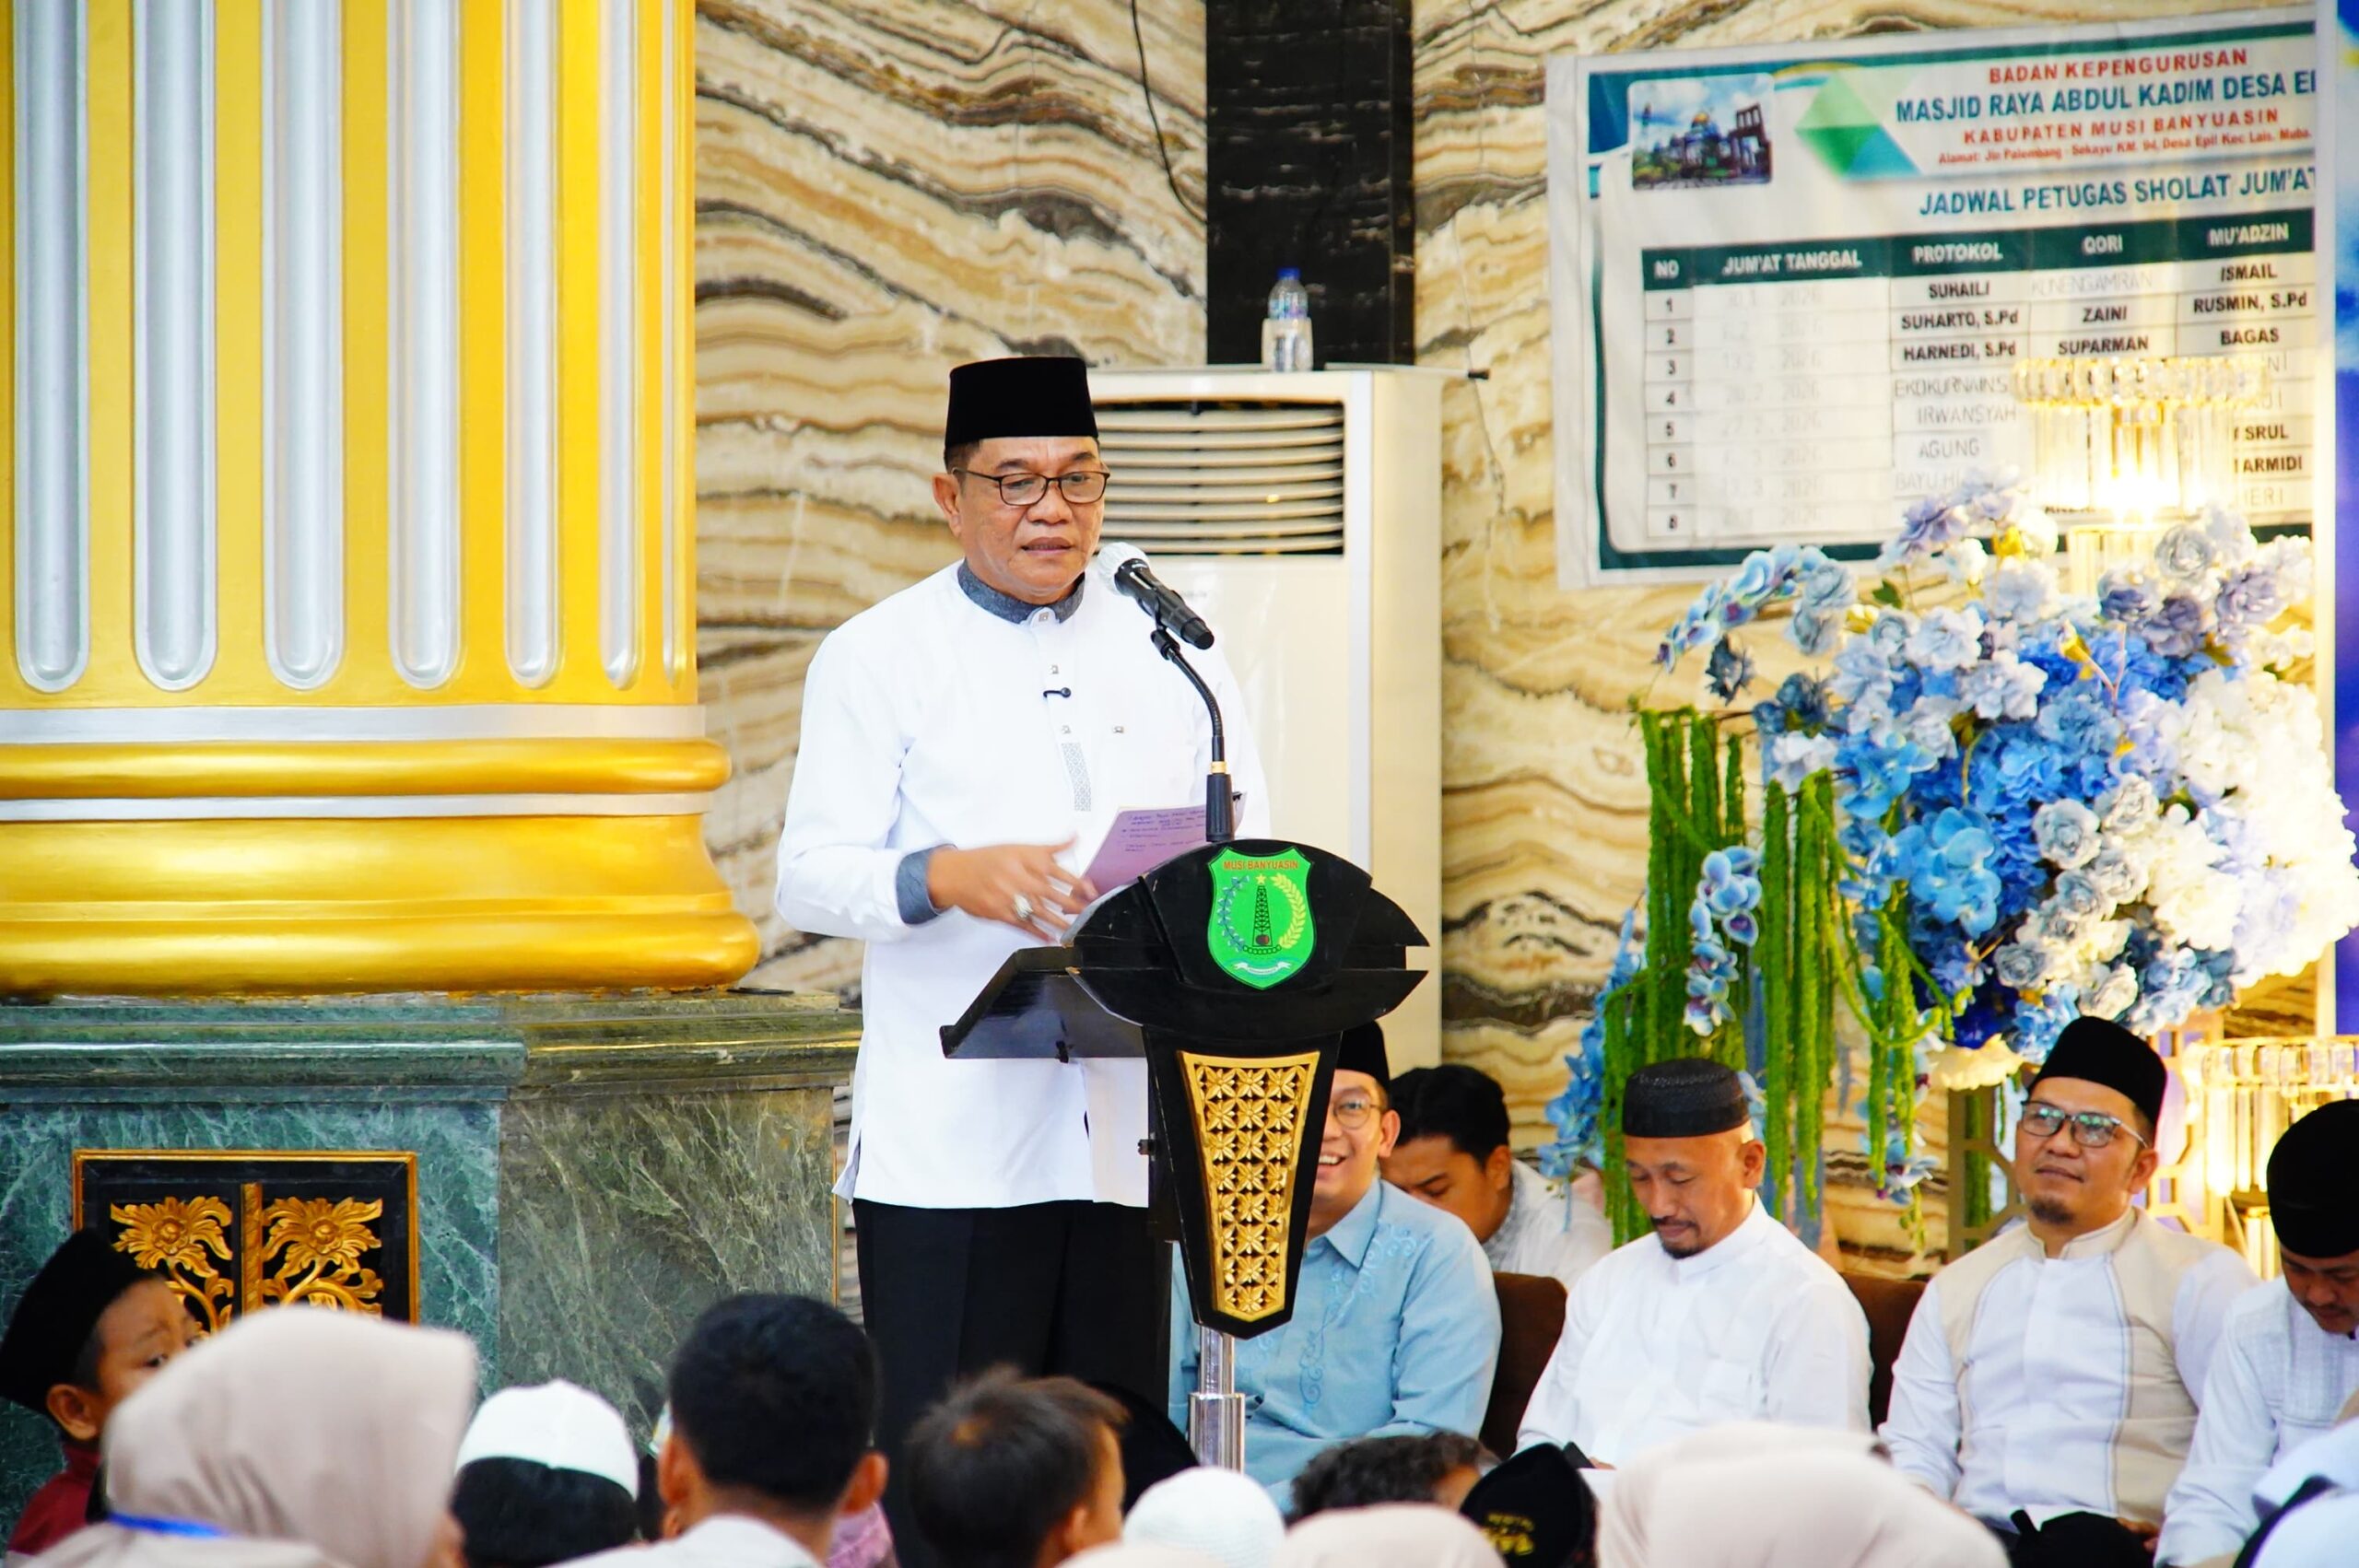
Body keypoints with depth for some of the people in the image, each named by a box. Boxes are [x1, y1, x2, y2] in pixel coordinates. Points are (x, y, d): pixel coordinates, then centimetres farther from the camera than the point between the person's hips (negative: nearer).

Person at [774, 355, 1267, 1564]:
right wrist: (950, 877, -23)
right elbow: (812, 876, -3)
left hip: (1122, 1138, 3)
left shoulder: (1169, 649, 16)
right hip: (949, 1143, -3)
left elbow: (1250, 852, 13)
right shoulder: (879, 657, 6)